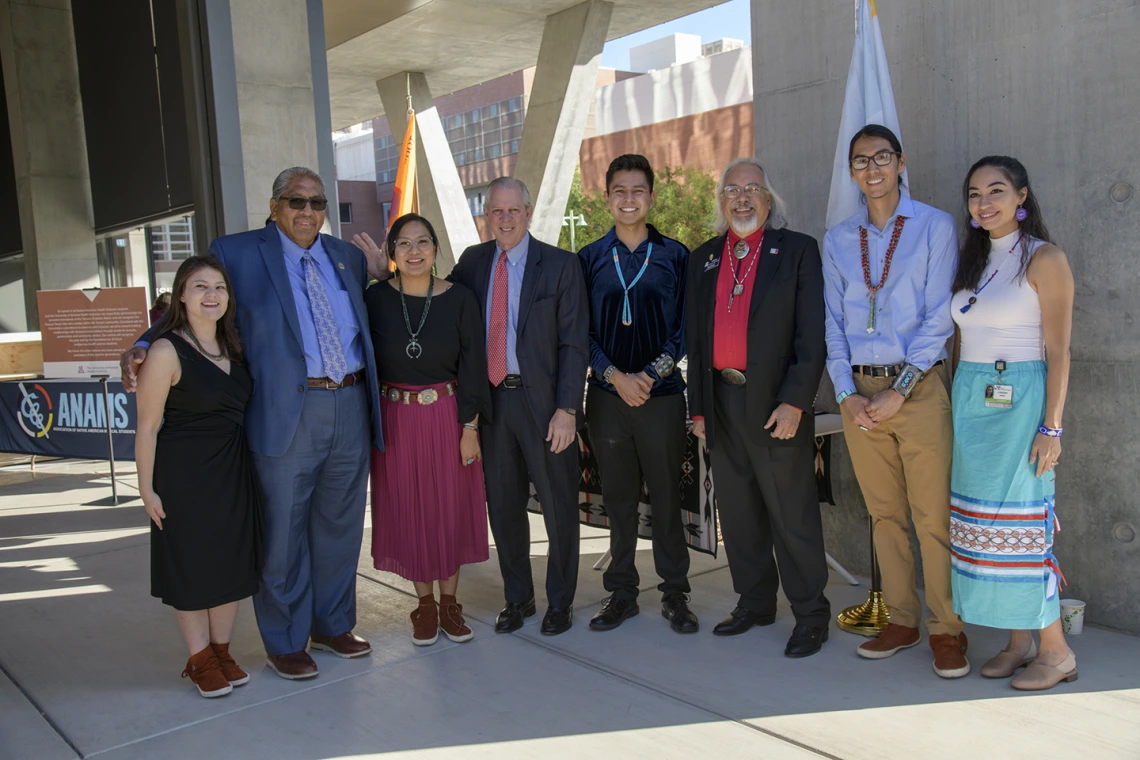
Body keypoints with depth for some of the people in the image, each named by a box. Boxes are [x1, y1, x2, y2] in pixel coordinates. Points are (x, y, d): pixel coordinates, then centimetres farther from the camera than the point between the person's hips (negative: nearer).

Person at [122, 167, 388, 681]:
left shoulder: (346, 256, 15)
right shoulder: (235, 254, 2)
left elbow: (369, 318, 26)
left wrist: (382, 273, 9)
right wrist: (142, 348, -9)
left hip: (350, 408, 5)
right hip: (286, 413, -5)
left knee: (340, 526, 15)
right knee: (283, 535, 5)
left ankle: (333, 626, 33)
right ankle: (285, 643, 22)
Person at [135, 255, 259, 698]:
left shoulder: (232, 346, 5)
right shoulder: (167, 352, -14)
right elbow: (148, 428, -12)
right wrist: (147, 488, -11)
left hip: (233, 470, 6)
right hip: (184, 474, -6)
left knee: (232, 562, 12)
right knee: (192, 566, 6)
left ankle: (222, 650, 30)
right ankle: (200, 661, 23)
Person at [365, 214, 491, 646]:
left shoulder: (459, 300, -5)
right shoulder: (375, 299, -4)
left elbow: (472, 367, -4)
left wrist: (470, 426, -7)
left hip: (447, 418, 0)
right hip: (395, 420, 0)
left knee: (451, 508, 8)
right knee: (408, 510, 9)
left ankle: (449, 602, 26)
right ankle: (425, 604, 25)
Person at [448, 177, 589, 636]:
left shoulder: (560, 266, -4)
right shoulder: (472, 262, 8)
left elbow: (574, 344, -8)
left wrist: (566, 409, -14)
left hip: (543, 400, -4)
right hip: (490, 398, 4)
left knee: (559, 507, 8)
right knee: (503, 506, 13)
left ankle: (560, 602, 26)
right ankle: (517, 598, 31)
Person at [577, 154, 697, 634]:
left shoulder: (675, 257, 5)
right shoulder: (589, 260, 7)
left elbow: (686, 326, 3)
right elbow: (582, 330, 5)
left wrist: (652, 374, -10)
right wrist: (616, 376, -8)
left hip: (661, 393, -1)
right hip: (607, 394, 1)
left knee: (667, 495, 4)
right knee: (618, 497, 8)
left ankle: (675, 594, 18)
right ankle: (621, 592, 21)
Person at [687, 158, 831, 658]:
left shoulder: (798, 251, 1)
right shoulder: (703, 259, 14)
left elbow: (811, 334, -6)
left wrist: (794, 402, -14)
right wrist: (698, 406, 11)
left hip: (775, 402, -5)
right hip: (722, 403, 5)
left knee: (793, 513, 1)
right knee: (737, 512, 12)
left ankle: (810, 614, 14)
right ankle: (755, 602, 27)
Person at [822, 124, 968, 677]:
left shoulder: (934, 226, 2)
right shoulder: (837, 240, 13)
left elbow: (939, 317, -5)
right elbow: (834, 324, 11)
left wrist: (899, 391, -10)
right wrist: (847, 393, -1)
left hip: (918, 387, -3)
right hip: (859, 391, 4)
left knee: (933, 515, -4)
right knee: (884, 513, 9)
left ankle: (946, 628, 8)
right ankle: (901, 620, 20)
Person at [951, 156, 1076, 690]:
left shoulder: (1045, 259, -5)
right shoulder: (972, 262, 14)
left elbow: (1058, 352, -9)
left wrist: (1051, 427, -15)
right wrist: (955, 407, 11)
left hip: (1019, 402, -6)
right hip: (970, 403, 7)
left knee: (1018, 520, -6)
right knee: (984, 521, 7)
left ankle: (1056, 651, 8)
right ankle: (1019, 642, 18)